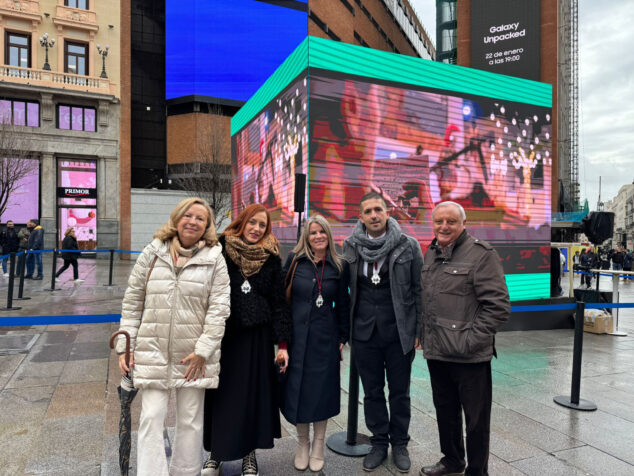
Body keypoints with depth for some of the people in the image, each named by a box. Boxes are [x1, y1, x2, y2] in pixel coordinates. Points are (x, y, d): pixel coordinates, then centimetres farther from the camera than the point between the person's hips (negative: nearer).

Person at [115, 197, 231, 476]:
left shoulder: (215, 259, -2)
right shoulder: (152, 253, 3)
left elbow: (218, 309, -6)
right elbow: (132, 301, 5)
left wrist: (203, 351, -11)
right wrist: (125, 346, 1)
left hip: (193, 355, 0)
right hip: (153, 351, 1)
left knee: (190, 422, 12)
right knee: (151, 419, 0)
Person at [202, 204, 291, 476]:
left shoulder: (271, 258, 1)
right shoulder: (220, 250, -2)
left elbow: (279, 302, 2)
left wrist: (282, 343, -2)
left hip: (256, 338, 1)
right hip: (222, 334, 0)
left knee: (253, 394, 8)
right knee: (220, 392, 10)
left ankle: (249, 453, 27)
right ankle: (216, 452, 29)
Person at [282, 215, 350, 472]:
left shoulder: (339, 266, 2)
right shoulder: (294, 261, 0)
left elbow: (342, 304, 7)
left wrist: (342, 337, 5)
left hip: (325, 338, 0)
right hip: (296, 335, 0)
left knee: (322, 390, 7)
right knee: (297, 388, 8)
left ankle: (318, 446, 27)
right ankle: (302, 444, 28)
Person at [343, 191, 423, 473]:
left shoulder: (408, 246, -5)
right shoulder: (350, 247, 0)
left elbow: (418, 289, -2)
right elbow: (345, 290, 6)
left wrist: (420, 330, -4)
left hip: (399, 332, -1)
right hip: (364, 333, 2)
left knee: (399, 391, 13)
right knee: (372, 391, 14)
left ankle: (399, 444, 32)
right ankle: (379, 442, 33)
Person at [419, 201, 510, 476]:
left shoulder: (481, 254, -13)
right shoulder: (430, 253, 10)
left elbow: (498, 306, -16)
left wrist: (471, 339, -18)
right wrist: (423, 333, 12)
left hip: (471, 357, -7)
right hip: (435, 351, 7)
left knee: (476, 418, 9)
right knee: (445, 410, 22)